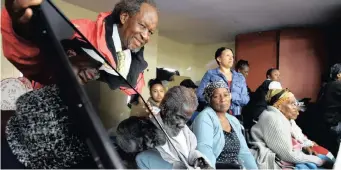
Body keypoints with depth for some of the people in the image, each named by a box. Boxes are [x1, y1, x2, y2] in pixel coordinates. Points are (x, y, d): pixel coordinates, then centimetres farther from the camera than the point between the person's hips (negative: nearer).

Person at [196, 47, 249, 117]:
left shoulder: (240, 77, 12)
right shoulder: (210, 74, 1)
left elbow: (246, 99, 5)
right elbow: (199, 95, -5)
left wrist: (231, 96, -12)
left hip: (235, 116, 4)